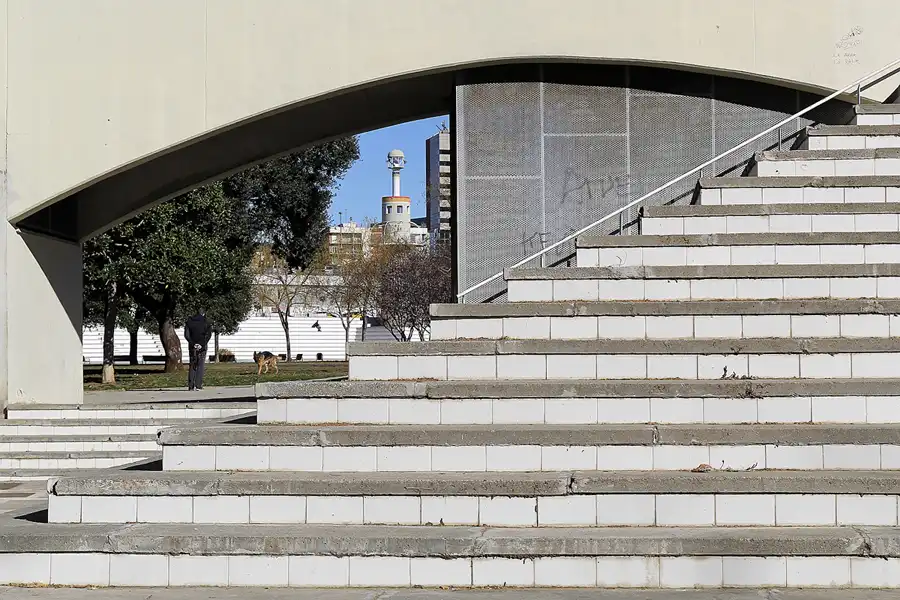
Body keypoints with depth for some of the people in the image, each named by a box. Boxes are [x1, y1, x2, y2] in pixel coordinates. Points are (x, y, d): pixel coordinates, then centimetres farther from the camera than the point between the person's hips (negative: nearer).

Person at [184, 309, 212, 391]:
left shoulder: (189, 322, 7)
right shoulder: (206, 322, 1)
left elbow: (186, 335, -3)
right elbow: (209, 334, -11)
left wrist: (193, 344, -8)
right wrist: (202, 344, -14)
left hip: (192, 347, 2)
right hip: (202, 347, -2)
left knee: (192, 365, 9)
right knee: (200, 365, 1)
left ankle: (191, 386, 3)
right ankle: (198, 385, -7)